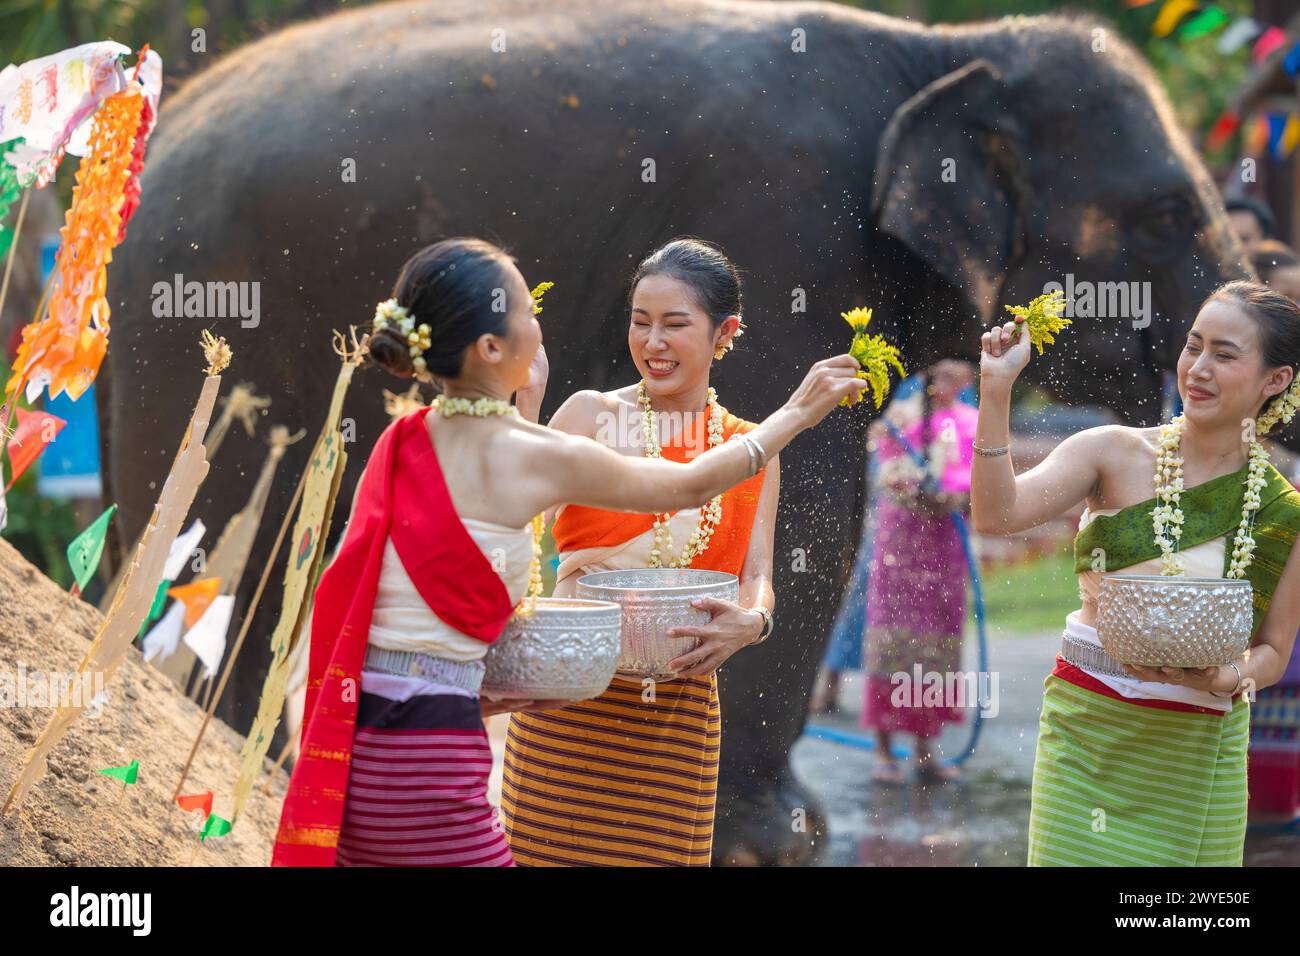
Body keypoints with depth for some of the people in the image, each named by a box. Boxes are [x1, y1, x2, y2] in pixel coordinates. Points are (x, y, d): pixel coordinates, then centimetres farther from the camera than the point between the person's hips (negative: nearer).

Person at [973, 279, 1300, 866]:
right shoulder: (1116, 454, -2)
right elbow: (997, 515, -15)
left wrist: (1224, 678, -13)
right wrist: (995, 393, -25)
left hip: (1203, 747, 1)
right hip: (1088, 735, -1)